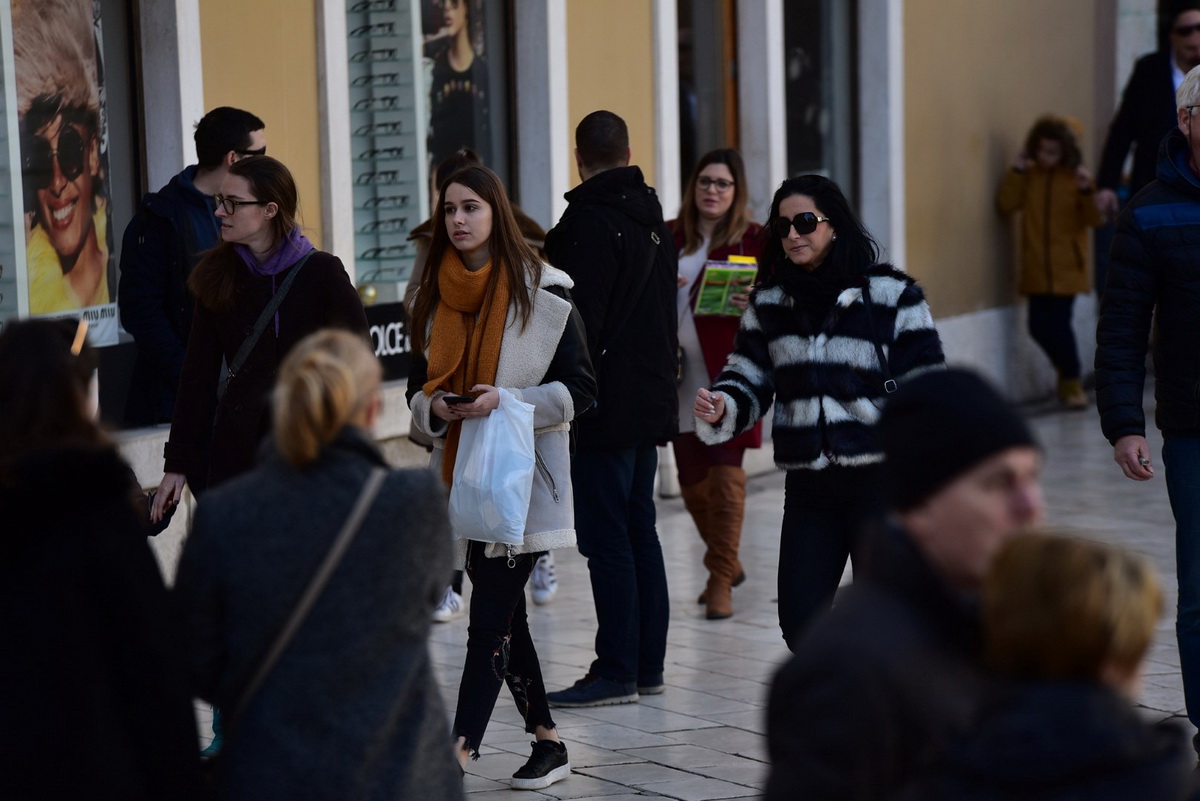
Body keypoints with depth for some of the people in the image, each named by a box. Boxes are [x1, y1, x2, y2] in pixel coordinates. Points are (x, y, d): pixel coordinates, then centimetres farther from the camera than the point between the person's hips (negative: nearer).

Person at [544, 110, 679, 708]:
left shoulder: (591, 222, -14)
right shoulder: (653, 218, 14)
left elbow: (580, 322, -19)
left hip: (607, 409, -9)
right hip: (652, 403, 9)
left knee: (607, 538, -6)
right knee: (640, 532, 14)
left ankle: (616, 671, -4)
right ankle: (649, 664, 18)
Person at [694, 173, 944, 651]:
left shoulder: (892, 295, -5)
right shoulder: (768, 304, 9)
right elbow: (749, 381, 12)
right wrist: (720, 408, -12)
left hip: (880, 479, -4)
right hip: (808, 485, 4)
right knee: (800, 624, 1)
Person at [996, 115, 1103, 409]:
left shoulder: (1075, 177, -2)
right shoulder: (1029, 176, 5)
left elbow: (1094, 220, -6)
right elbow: (1006, 205, -5)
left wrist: (1087, 191, -22)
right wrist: (1016, 172, -11)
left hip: (1067, 268, -3)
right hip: (1037, 269, 3)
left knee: (1058, 324, -10)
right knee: (1038, 327, 1)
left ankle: (1072, 383, 10)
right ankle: (1067, 371, 27)